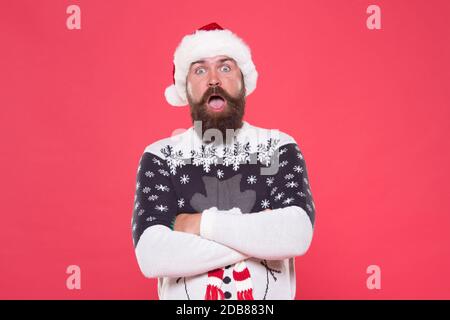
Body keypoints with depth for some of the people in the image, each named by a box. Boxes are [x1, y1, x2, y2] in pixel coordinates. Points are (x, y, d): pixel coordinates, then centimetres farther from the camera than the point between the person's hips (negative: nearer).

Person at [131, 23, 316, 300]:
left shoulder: (280, 148, -7)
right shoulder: (159, 157, -8)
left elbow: (297, 235, -21)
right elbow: (152, 257, -21)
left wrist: (202, 224, -20)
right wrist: (263, 233, -21)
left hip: (269, 293, 1)